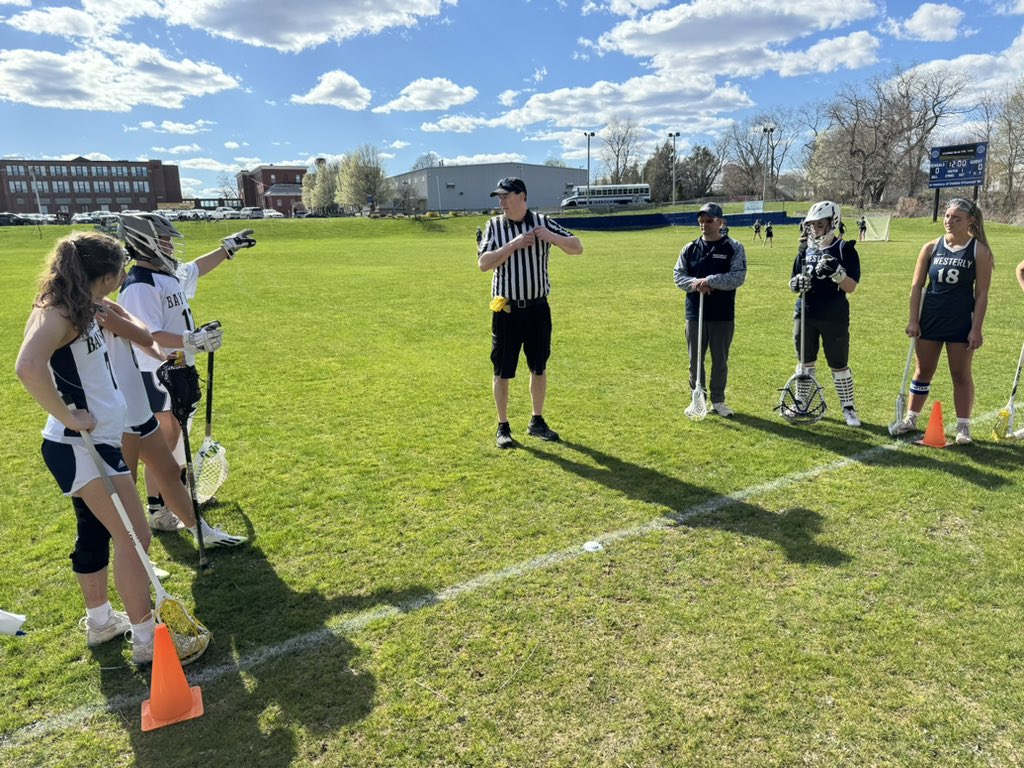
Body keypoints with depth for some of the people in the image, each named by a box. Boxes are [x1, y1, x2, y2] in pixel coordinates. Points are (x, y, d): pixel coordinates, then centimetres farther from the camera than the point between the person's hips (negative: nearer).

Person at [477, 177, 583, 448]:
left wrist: (550, 236, -20)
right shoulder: (494, 226, 0)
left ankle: (537, 422, 28)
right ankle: (503, 427, 17)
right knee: (503, 371, 3)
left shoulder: (542, 222, 1)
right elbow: (483, 263, -11)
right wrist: (514, 245, -20)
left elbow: (577, 248, -3)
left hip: (538, 307, 1)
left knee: (539, 367, 12)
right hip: (506, 310, -1)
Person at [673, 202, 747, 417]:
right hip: (695, 313, 2)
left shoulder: (734, 248, -2)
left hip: (723, 315, -2)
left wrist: (710, 281, -23)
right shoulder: (690, 249, 7)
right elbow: (678, 275, 4)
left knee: (720, 361, 7)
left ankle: (718, 401, 21)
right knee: (695, 359, 9)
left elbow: (738, 277, -12)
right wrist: (695, 283, -16)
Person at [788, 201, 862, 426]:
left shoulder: (845, 249, -7)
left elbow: (851, 287, -12)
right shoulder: (805, 249, 5)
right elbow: (793, 282, 10)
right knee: (805, 362, 13)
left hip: (834, 318, -4)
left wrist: (836, 272, -29)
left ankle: (848, 408, 18)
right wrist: (797, 283, -13)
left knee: (839, 364, 4)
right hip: (805, 314, 4)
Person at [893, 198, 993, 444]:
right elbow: (917, 286, 4)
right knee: (923, 371, 11)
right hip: (930, 319, 2)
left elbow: (982, 293, -6)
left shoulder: (979, 251, -5)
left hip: (961, 322, -2)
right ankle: (911, 418, 22)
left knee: (961, 374, 5)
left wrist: (976, 328, -11)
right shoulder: (931, 248, 1)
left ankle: (963, 426, 15)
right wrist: (913, 320, -2)